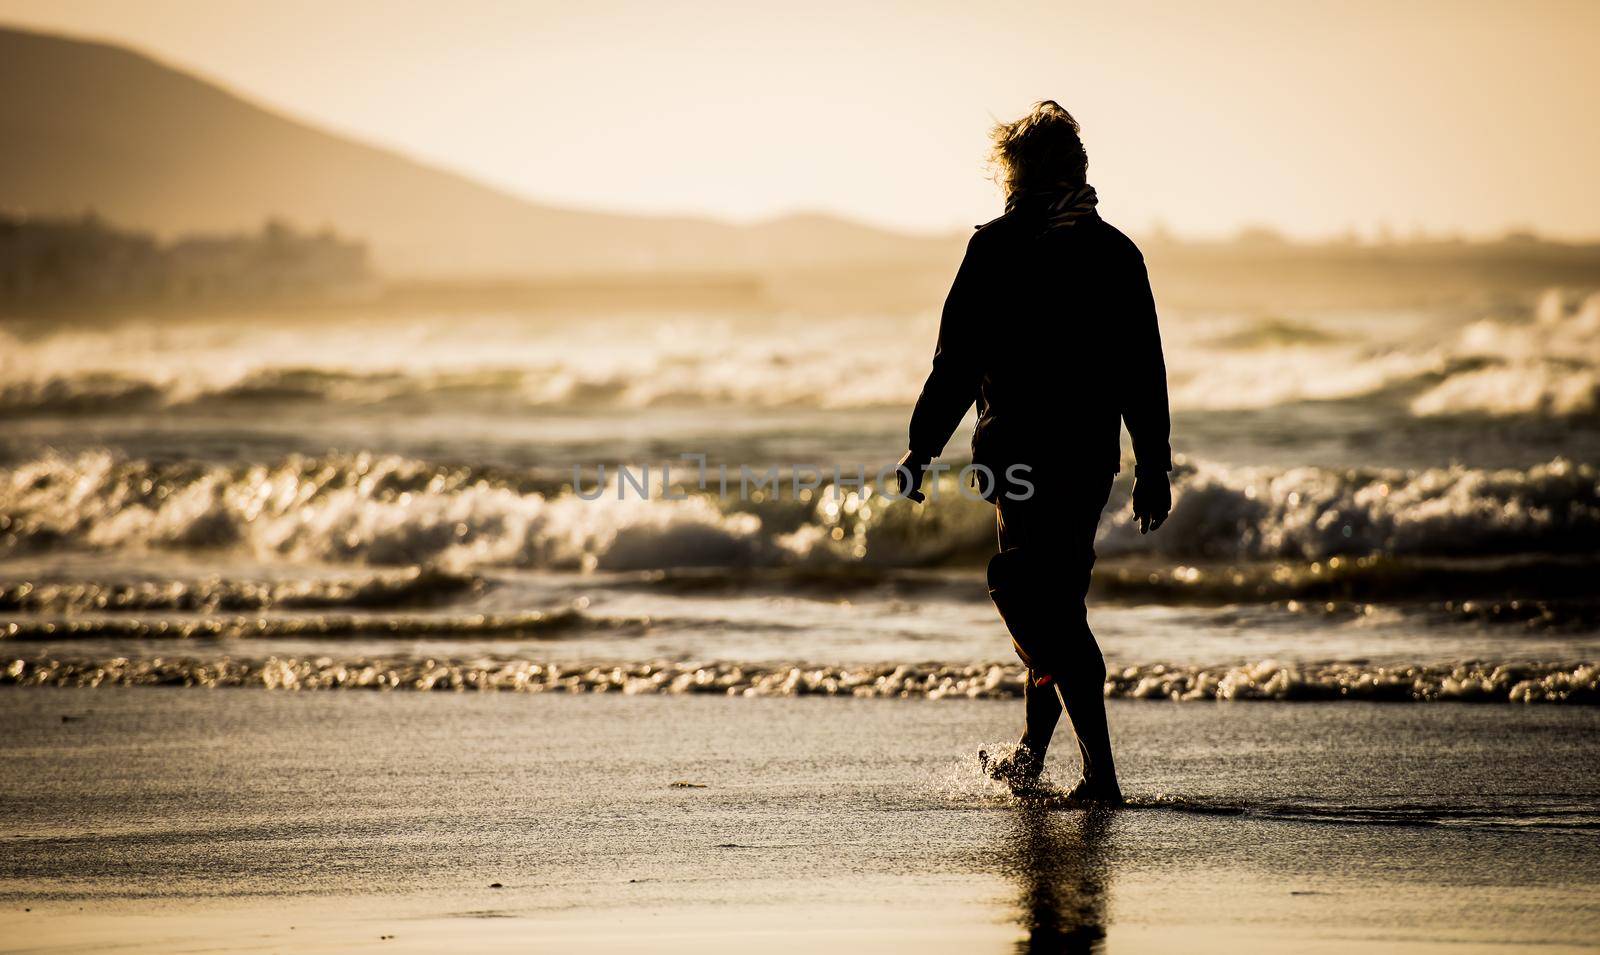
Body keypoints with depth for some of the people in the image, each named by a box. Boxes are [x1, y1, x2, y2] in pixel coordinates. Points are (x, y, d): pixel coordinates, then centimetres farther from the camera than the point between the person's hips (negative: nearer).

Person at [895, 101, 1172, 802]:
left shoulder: (997, 247, -7)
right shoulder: (1116, 251, 7)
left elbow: (958, 360, -8)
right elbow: (1146, 370, 7)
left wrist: (923, 448, -1)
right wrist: (1154, 468, 12)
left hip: (1020, 448, -6)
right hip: (1093, 454, 6)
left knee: (1047, 610, -5)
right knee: (1055, 597, 19)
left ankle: (1101, 771, -14)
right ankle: (1030, 755, 29)